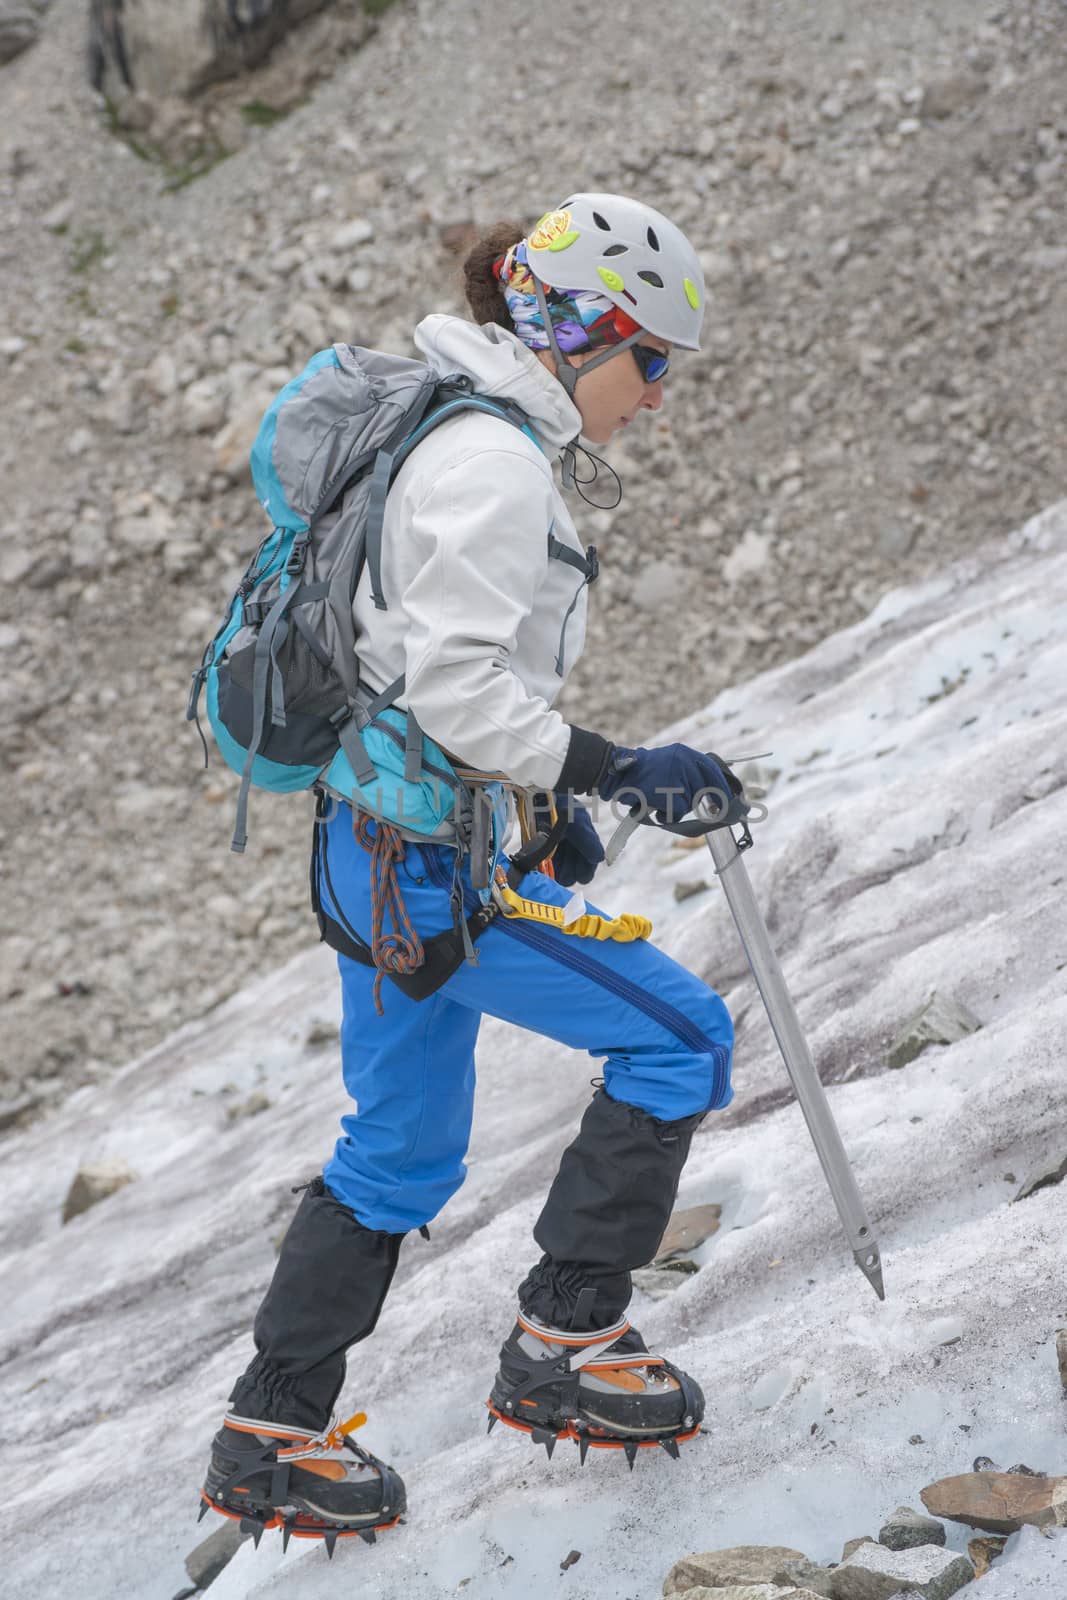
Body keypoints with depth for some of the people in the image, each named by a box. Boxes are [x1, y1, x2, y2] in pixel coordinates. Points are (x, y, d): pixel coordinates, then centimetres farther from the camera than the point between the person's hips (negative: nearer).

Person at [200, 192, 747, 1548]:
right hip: (434, 864, -11)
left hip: (377, 844, 11)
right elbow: (455, 684, -25)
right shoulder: (492, 463, -17)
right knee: (679, 1036, -1)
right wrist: (609, 771, -21)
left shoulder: (463, 438, 15)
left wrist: (545, 800, 20)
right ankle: (563, 1347, 4)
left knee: (406, 1153, 20)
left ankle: (271, 1435, 26)